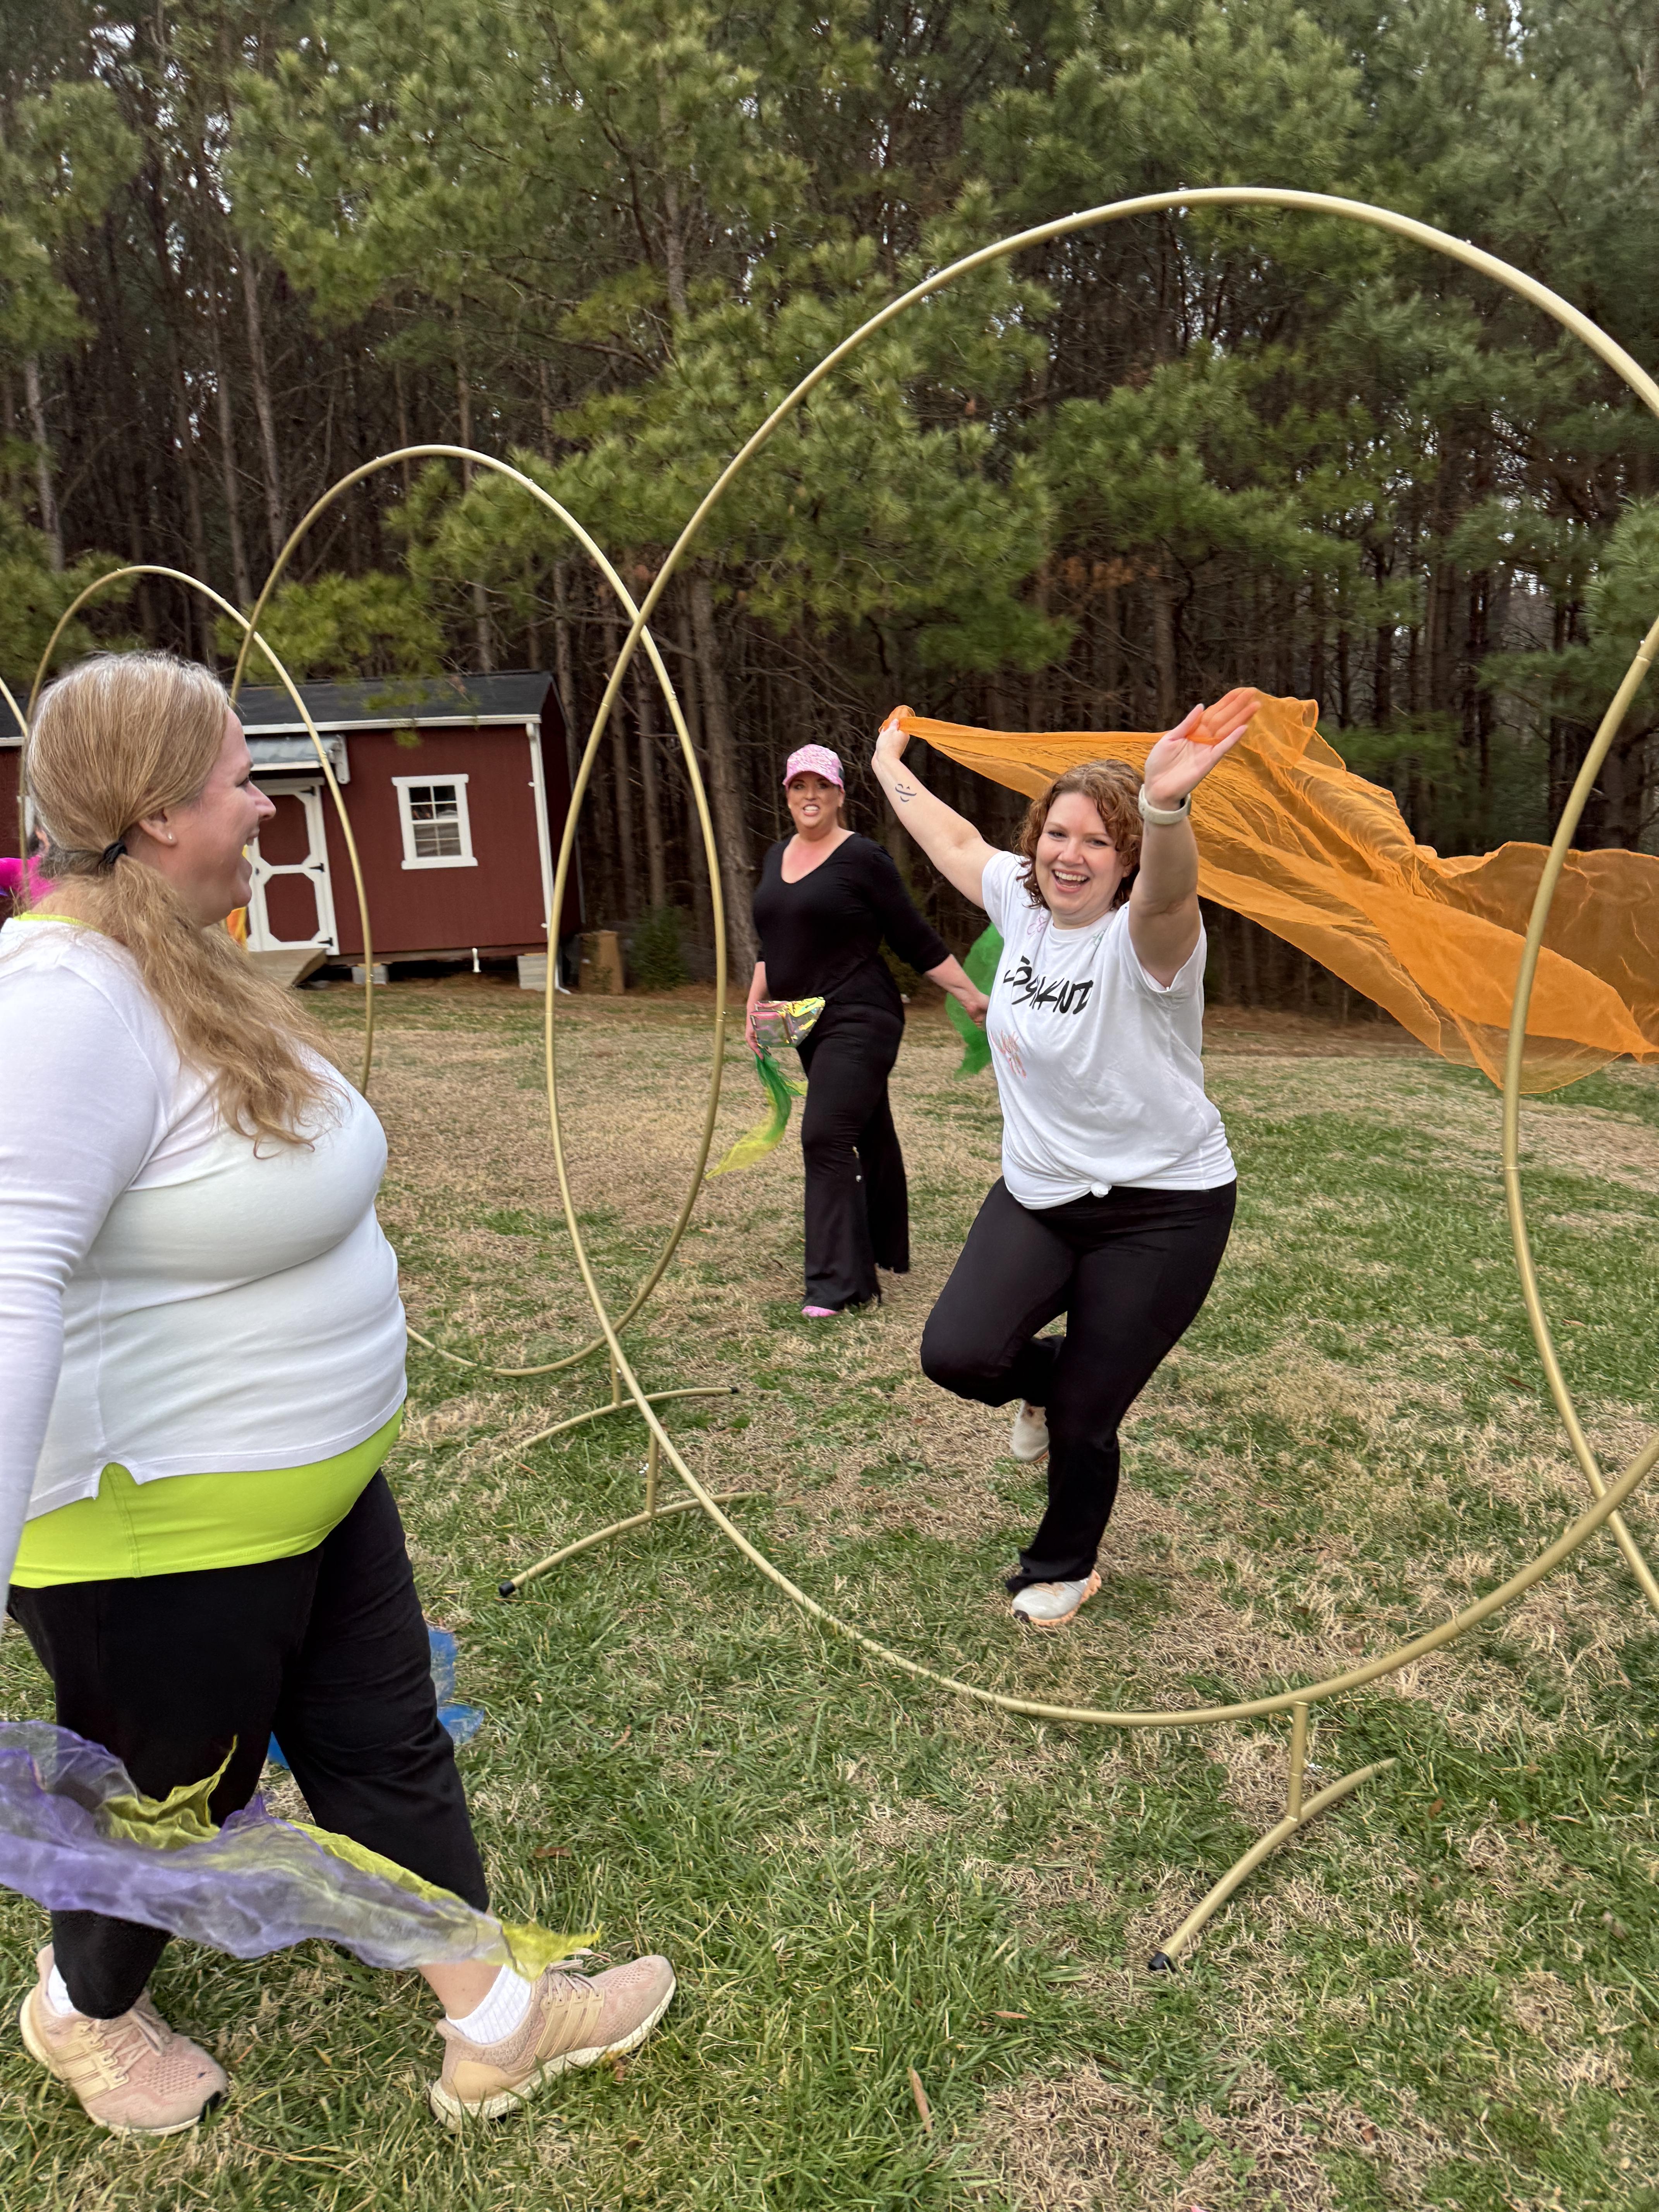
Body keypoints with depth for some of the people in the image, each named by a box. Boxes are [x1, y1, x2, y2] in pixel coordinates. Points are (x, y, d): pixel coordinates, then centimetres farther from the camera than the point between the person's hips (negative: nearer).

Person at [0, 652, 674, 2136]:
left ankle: (496, 2025, 40)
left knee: (392, 1753, 20)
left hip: (313, 1490, 9)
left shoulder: (186, 966, 5)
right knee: (174, 1809, 19)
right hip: (162, 1531, -9)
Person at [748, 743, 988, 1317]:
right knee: (868, 1135, 17)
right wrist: (755, 1004, 14)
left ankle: (837, 1283, -12)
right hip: (809, 1025, 8)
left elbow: (917, 941, -7)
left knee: (826, 1138, -16)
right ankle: (887, 1252, 30)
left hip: (859, 1021, -8)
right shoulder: (776, 858, 13)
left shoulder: (862, 859, -10)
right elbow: (772, 944, 23)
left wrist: (972, 996, -8)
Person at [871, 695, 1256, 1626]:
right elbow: (954, 837, 18)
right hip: (1039, 1192, 5)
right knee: (957, 1353, -15)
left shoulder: (1144, 938, -20)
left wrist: (1165, 807, -67)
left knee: (1085, 1421, 2)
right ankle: (1049, 1374, 24)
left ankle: (1063, 1567, 35)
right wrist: (890, 766, 33)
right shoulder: (1022, 901, -1)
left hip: (1162, 1209, -5)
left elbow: (1168, 890, -45)